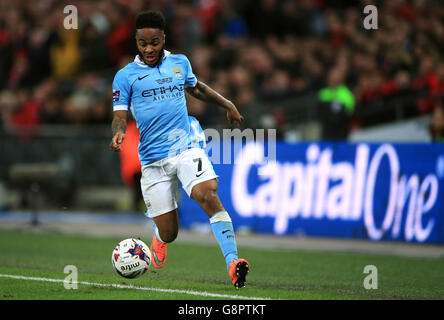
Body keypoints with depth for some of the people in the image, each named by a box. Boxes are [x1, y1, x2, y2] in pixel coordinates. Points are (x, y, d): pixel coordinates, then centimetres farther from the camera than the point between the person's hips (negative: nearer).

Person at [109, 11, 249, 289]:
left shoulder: (180, 63, 12)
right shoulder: (126, 76, 3)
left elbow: (196, 87, 32)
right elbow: (120, 115, -2)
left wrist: (228, 105, 32)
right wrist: (118, 133, -24)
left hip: (187, 148, 1)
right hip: (153, 159, -1)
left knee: (209, 196, -26)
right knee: (168, 233, 1)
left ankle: (233, 264, -30)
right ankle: (158, 237, 40)